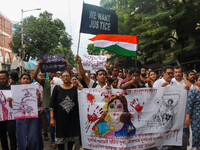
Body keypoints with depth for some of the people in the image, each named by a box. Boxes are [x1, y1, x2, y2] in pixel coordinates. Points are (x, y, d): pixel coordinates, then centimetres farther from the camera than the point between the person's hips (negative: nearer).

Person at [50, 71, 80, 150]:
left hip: (73, 118, 1)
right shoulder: (57, 88, -2)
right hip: (60, 118, -1)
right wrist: (52, 118, -8)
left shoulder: (75, 88, 1)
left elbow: (79, 103, 6)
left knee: (72, 136, 9)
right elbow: (52, 104, -3)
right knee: (60, 137, 5)